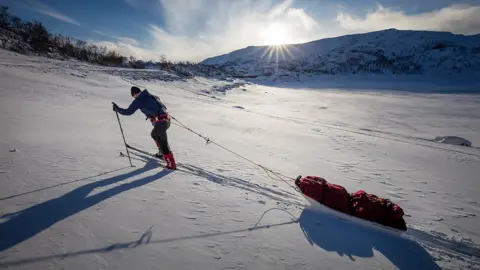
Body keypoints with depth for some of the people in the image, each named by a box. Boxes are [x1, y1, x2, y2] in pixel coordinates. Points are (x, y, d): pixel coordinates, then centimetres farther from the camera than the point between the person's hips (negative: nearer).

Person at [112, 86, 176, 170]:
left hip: (160, 123, -8)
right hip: (167, 119, 8)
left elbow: (128, 112, 1)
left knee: (163, 143, 1)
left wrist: (117, 109, 15)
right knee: (154, 134, 31)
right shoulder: (152, 96, 17)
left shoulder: (138, 100, -2)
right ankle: (162, 153, 39)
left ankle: (171, 164, 4)